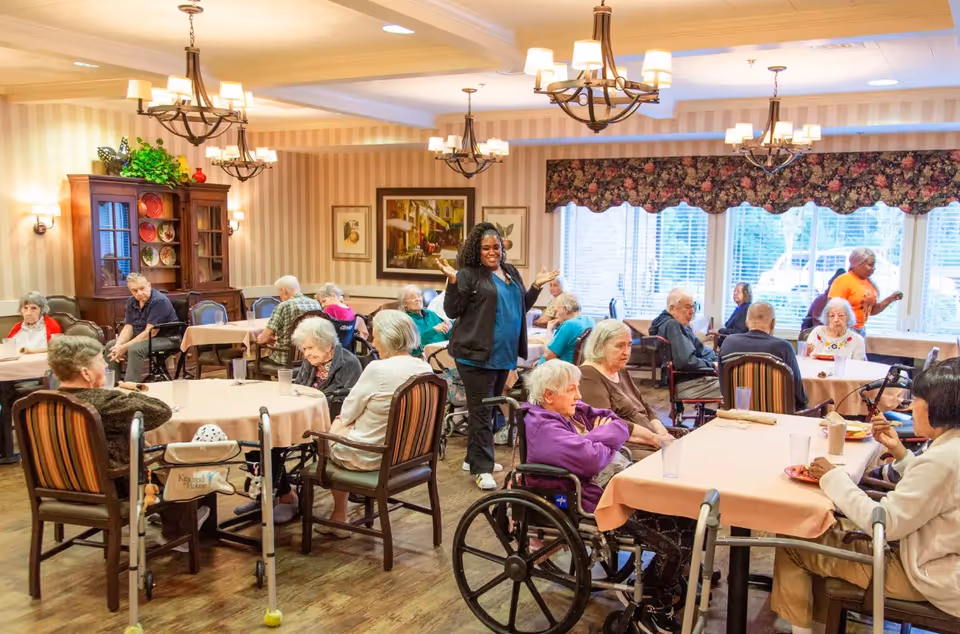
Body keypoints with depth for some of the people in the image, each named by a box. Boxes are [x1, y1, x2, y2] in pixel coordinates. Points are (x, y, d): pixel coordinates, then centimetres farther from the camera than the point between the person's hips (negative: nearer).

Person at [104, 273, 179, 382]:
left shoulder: (159, 301, -21)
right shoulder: (131, 302, 5)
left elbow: (149, 332, -24)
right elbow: (128, 328, 3)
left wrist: (124, 347, -24)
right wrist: (118, 346, -17)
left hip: (167, 339, -9)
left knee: (135, 349, -32)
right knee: (110, 345, 4)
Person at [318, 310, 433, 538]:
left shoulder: (378, 369, -24)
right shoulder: (425, 369, -3)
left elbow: (348, 413, -11)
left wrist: (343, 420, 11)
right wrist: (347, 419, 15)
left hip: (371, 455, -7)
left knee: (336, 428, 23)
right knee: (342, 424, 26)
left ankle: (339, 518, 31)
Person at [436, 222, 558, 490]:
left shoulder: (511, 272, 13)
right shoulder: (468, 275, -8)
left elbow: (521, 307, 20)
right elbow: (452, 311, -12)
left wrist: (537, 286, 11)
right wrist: (452, 281, -23)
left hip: (504, 354, 8)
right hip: (476, 353, -7)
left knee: (490, 408, 16)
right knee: (480, 410, -5)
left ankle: (474, 458, 29)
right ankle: (482, 469, 0)